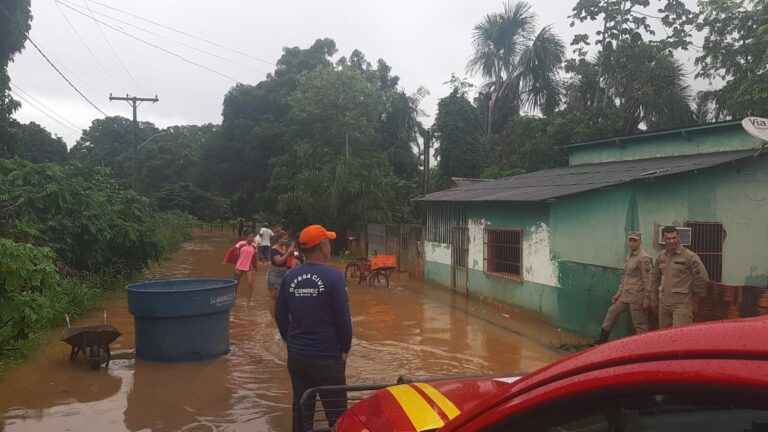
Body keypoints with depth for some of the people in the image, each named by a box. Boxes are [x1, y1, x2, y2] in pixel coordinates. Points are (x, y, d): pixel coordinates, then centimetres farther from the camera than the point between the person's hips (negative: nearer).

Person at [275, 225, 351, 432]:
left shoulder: (290, 276, -1)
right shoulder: (333, 276, -15)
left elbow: (280, 315, 7)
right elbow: (343, 318, -14)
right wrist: (344, 349, 0)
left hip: (296, 356, 5)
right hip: (326, 356, -5)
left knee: (301, 411, 18)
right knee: (336, 413, 8)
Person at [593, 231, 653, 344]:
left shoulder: (644, 258, -14)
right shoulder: (628, 256, 13)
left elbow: (648, 280, -16)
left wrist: (646, 300, -16)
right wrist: (619, 293, 19)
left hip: (637, 298, -9)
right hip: (625, 296, 9)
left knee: (640, 325, -1)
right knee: (612, 312, 15)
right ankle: (602, 339, 26)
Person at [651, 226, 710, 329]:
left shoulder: (690, 256, -9)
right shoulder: (660, 256, 9)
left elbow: (703, 278, -9)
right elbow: (655, 278, 19)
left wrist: (694, 293, 1)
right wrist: (653, 298, 18)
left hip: (682, 304, -6)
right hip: (663, 303, 6)